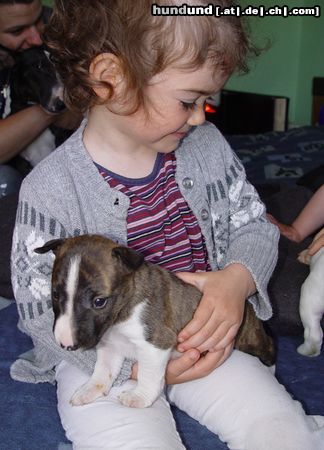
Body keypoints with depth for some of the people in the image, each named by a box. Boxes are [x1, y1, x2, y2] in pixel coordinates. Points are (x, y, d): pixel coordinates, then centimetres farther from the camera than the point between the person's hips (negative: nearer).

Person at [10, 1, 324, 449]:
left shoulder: (206, 146, -3)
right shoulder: (51, 189, -18)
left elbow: (253, 224, 5)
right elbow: (39, 307, -13)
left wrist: (238, 279, -20)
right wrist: (134, 362, -24)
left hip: (203, 338, 4)